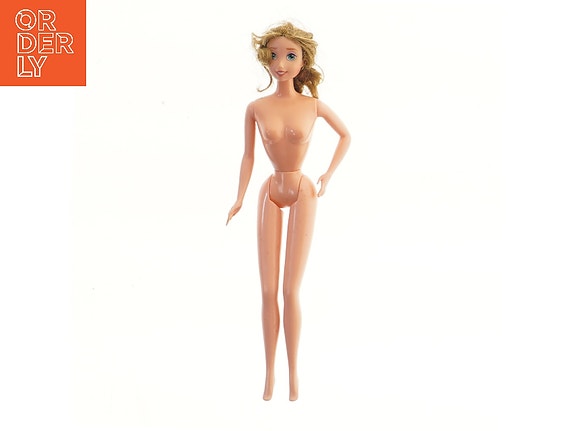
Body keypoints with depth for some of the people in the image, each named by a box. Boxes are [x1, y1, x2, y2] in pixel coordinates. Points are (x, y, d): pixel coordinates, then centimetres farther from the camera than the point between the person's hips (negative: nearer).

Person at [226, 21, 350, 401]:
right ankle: (270, 371, 12)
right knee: (268, 290, 1)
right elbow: (248, 156, 4)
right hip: (270, 195, 2)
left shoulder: (314, 105, -4)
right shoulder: (256, 108, -3)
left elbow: (346, 135, 11)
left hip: (302, 194, -2)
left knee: (291, 289, -5)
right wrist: (239, 198, -5)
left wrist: (329, 175, 4)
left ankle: (293, 372, 7)